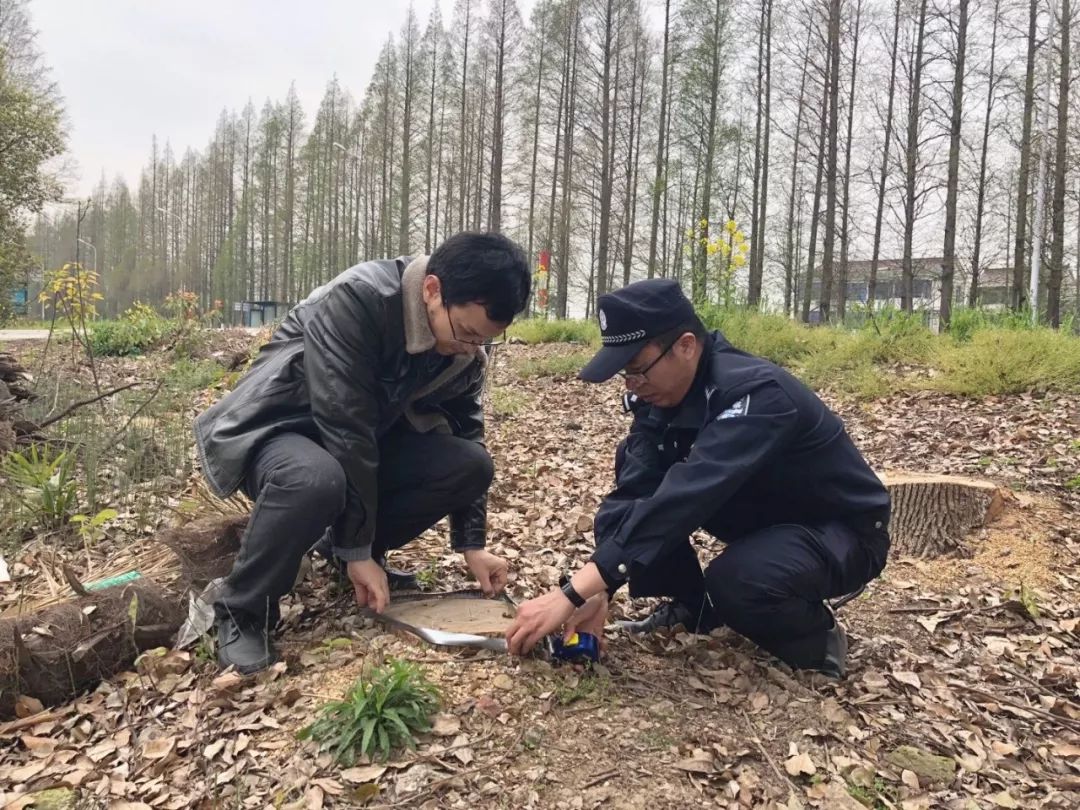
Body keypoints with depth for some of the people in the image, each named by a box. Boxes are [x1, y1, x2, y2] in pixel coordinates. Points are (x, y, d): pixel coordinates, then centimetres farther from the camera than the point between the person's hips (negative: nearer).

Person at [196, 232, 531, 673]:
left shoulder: (467, 346, -9)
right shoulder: (355, 300, -31)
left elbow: (466, 438, 0)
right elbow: (344, 430, -32)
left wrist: (471, 544, -3)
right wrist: (357, 550, -26)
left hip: (369, 438, 6)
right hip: (274, 430, -6)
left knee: (472, 464, -15)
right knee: (316, 479, -41)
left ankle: (336, 544, 5)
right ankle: (241, 611, -13)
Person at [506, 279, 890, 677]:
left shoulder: (755, 394, -34)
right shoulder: (662, 390, -10)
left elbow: (683, 498, -43)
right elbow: (634, 492, -16)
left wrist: (572, 594, -45)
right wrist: (598, 591, -28)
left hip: (840, 530, -6)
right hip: (759, 517, 7)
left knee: (734, 583, -37)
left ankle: (814, 636, -5)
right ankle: (693, 607, 11)